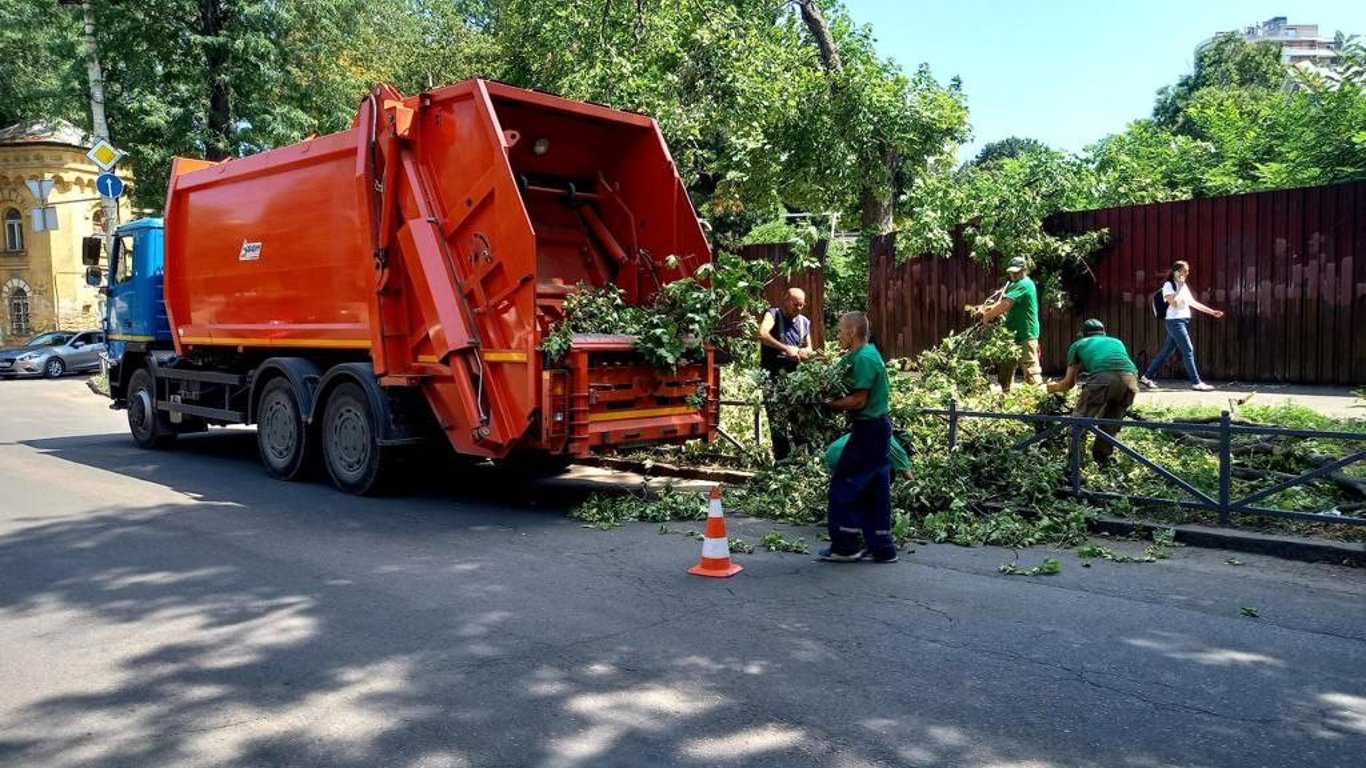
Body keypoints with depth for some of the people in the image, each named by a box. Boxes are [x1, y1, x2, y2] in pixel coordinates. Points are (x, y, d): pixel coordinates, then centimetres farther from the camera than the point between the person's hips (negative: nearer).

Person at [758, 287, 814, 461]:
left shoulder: (804, 322, 14)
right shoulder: (773, 314, -4)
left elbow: (809, 349, 23)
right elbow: (762, 334, -23)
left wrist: (802, 353, -1)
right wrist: (786, 348, -28)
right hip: (773, 375, -5)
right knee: (777, 421, -6)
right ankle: (782, 461, -1)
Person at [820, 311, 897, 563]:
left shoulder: (863, 358, -17)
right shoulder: (867, 353, 14)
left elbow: (858, 400, -21)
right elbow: (857, 393, 12)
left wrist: (828, 404, -14)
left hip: (868, 429, -10)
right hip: (878, 428, 10)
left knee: (843, 484, -2)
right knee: (875, 489, 12)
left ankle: (845, 546, 5)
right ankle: (882, 547, 18)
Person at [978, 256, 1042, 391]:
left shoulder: (1024, 284, -13)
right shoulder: (1014, 285, 18)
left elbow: (1005, 304, -22)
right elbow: (1002, 302, 12)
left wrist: (988, 316, -11)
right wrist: (989, 309, -8)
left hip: (1026, 336, -10)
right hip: (1013, 335, 10)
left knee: (1031, 371, -10)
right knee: (1005, 369, 14)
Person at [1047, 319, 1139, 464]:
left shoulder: (1078, 345, 32)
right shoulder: (1117, 341, 42)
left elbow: (1069, 383, 34)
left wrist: (1054, 387, 55)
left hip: (1103, 377, -4)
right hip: (1130, 377, 4)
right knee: (1112, 420, 24)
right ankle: (1102, 459, 26)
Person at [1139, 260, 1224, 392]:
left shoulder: (1183, 285, 17)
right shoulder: (1169, 285, -9)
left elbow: (1192, 302, 20)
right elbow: (1174, 303, -21)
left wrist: (1211, 312, 18)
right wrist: (1180, 288, -14)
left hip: (1184, 321, 9)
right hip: (1175, 321, -9)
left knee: (1167, 351, 10)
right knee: (1188, 350, -11)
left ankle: (1146, 378, 15)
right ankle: (1196, 383, -9)